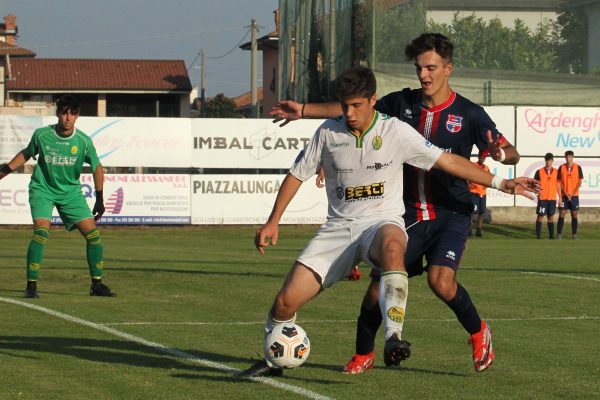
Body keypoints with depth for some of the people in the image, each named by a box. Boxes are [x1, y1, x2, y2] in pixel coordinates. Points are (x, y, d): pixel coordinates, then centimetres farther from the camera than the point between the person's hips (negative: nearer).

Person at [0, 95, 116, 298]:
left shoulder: (83, 141, -11)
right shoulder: (41, 135, -12)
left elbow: (97, 167, 3)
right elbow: (26, 154, 9)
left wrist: (99, 199, 4)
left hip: (70, 191, 2)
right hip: (42, 188, -2)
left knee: (92, 231, -6)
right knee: (42, 230, -23)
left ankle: (97, 284, 8)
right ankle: (31, 285, -15)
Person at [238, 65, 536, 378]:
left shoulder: (396, 131, -4)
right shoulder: (328, 132, 1)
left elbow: (447, 161, 0)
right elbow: (297, 175, 12)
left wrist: (500, 183, -3)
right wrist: (272, 222, 9)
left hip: (383, 221, -3)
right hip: (339, 226, 3)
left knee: (392, 246, -43)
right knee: (286, 300, -10)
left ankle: (393, 339, -48)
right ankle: (271, 360, 19)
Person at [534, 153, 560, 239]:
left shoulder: (556, 172, 7)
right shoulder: (539, 172, 0)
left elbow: (558, 185, 10)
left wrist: (560, 197, 6)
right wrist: (537, 191, -16)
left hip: (552, 198, 2)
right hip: (542, 198, -2)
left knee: (551, 217, 7)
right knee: (540, 217, -2)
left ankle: (551, 235, 11)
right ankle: (538, 236, 2)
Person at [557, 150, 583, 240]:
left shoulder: (578, 168, 1)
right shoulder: (561, 168, 2)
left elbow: (579, 182, 0)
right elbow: (560, 182, 1)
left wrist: (572, 193, -10)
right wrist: (566, 194, -10)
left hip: (574, 195, 0)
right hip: (564, 195, 0)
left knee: (574, 215, 2)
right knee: (561, 214, -3)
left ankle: (574, 234, 7)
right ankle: (559, 234, 1)